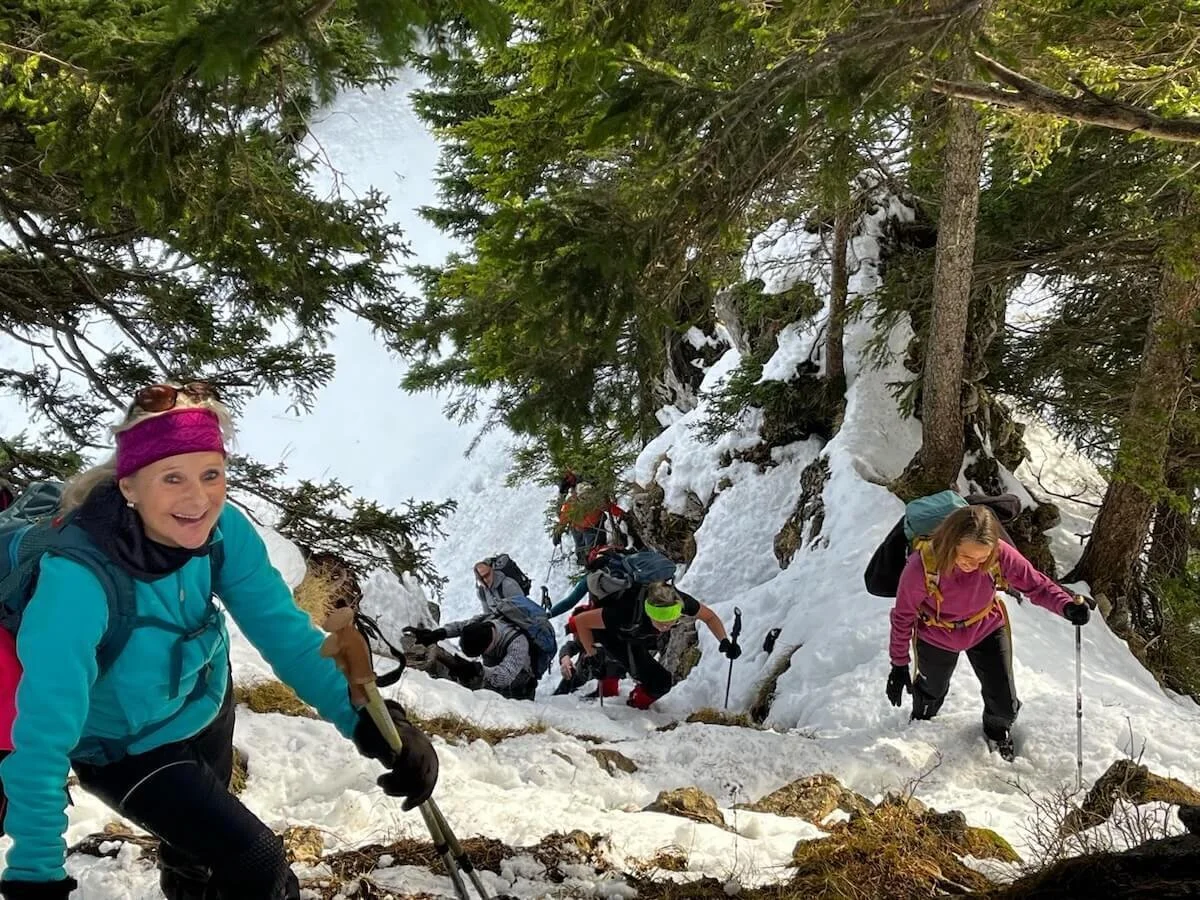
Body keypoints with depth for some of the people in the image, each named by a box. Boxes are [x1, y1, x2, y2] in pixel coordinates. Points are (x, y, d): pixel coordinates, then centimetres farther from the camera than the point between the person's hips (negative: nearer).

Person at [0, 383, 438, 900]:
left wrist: (369, 720, -33)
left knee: (201, 839, 30)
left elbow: (282, 629, -21)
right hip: (125, 747, -5)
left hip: (207, 704, 5)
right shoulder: (77, 577, -40)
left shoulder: (222, 529, -24)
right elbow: (44, 733, -36)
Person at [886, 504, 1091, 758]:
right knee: (931, 691, 27)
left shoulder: (1000, 555, -33)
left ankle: (998, 731, 48)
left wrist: (1067, 606, -42)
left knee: (1005, 703, 9)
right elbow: (903, 617, -22)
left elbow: (1036, 585, -20)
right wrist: (899, 665, -11)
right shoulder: (921, 567, -38)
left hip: (987, 630, 1)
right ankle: (920, 726, 64)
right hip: (936, 639, -1)